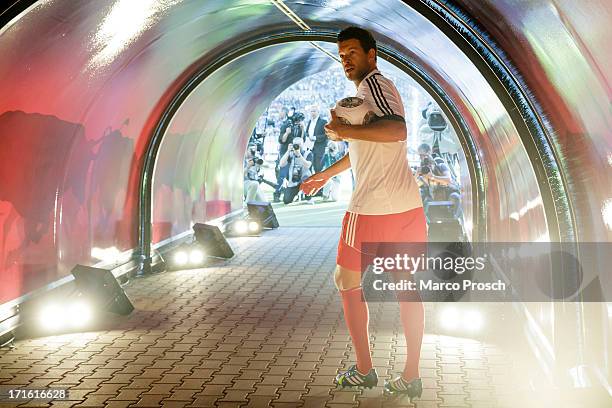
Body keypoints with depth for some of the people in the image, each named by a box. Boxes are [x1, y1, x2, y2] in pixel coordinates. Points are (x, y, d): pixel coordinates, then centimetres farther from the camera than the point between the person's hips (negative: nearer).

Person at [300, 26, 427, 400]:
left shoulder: (373, 83, -8)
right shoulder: (382, 88, 21)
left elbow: (397, 131, -27)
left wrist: (344, 130, -20)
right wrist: (326, 174, 40)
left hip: (372, 209, -8)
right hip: (409, 206, 9)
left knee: (348, 281, 9)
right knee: (408, 288, 11)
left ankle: (365, 370, 14)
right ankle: (411, 377, 18)